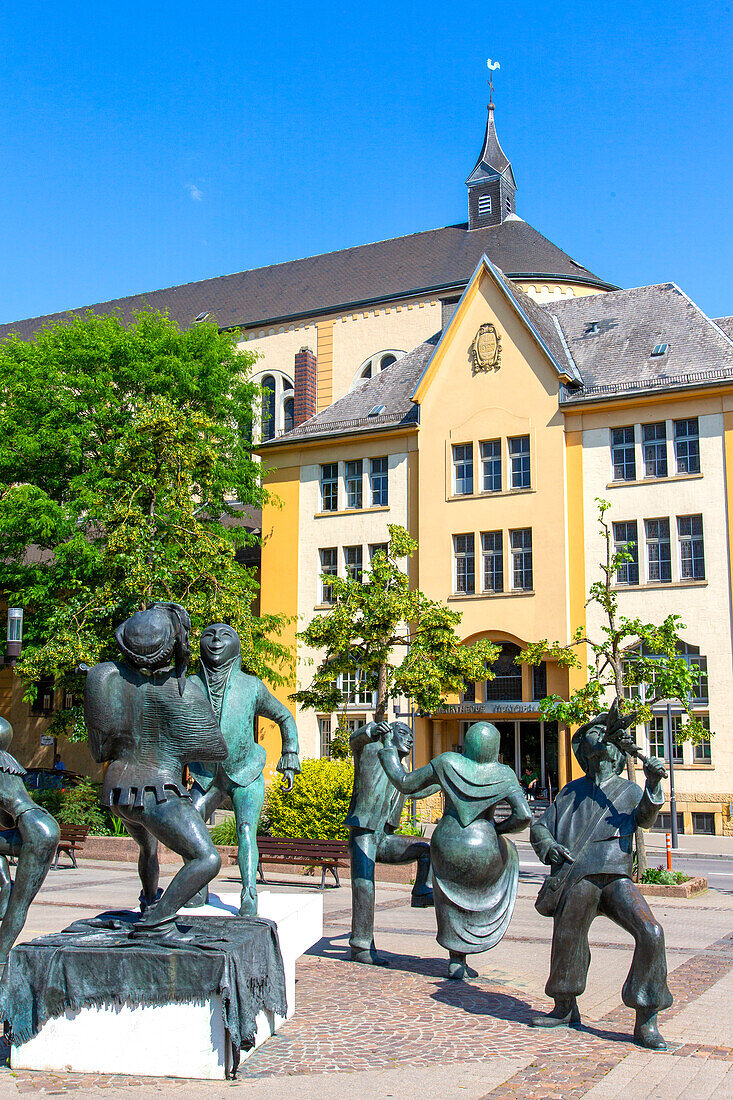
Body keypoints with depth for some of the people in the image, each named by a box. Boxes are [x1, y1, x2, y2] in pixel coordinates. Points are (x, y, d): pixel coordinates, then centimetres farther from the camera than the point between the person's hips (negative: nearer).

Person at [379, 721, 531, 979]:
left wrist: (388, 750, 11)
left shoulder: (447, 763, -8)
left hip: (447, 848, 1)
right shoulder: (503, 775, -9)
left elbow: (404, 783, -1)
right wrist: (499, 828, 1)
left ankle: (457, 961, 26)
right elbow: (524, 815, -18)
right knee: (505, 852, 35)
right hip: (482, 851, -1)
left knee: (452, 902, 30)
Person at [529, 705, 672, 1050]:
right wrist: (549, 847, -1)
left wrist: (653, 785, -24)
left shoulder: (629, 791, 18)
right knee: (566, 941, 3)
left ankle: (646, 1022, -9)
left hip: (615, 877, -1)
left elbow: (644, 818, -5)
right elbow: (539, 826, 22)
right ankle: (564, 1009, 29)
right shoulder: (572, 791, 22)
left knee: (650, 933, -19)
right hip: (576, 879, 2)